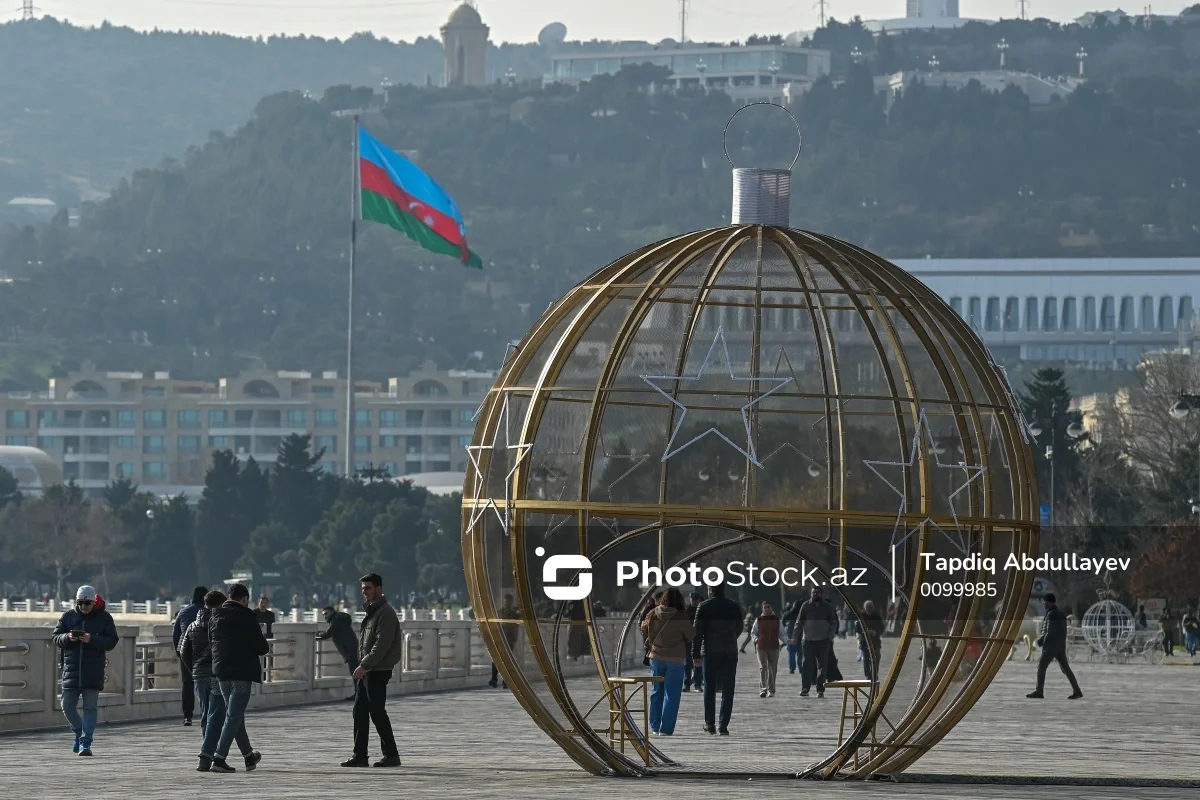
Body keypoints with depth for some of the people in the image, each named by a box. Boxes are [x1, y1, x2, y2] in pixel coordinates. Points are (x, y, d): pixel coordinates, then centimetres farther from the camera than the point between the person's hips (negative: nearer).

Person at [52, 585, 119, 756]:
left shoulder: (104, 618, 2)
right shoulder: (68, 616, 8)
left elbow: (112, 641, -3)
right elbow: (56, 638, 9)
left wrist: (92, 639, -18)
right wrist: (67, 638, -13)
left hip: (94, 670, -3)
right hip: (71, 667, 3)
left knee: (90, 707, -5)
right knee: (67, 706, 3)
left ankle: (85, 742, -4)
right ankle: (80, 733, 27)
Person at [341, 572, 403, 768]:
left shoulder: (385, 613, -13)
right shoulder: (371, 612, 17)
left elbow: (381, 645, -21)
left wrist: (364, 666, -22)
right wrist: (362, 666, 13)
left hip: (378, 671, -10)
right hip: (366, 670, 10)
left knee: (377, 712, -7)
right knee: (360, 712, 8)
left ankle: (391, 755, 0)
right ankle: (360, 755, 11)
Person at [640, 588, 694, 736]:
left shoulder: (653, 615, -4)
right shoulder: (680, 617, -16)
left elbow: (644, 630, 11)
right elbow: (691, 635, -7)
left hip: (656, 657, 4)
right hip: (675, 659, -4)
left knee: (656, 692, 16)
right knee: (671, 694, 2)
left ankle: (655, 726, 19)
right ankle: (666, 728, -2)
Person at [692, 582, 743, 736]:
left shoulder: (704, 607, -3)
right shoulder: (734, 607, 5)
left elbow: (698, 631, -7)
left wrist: (695, 653, -3)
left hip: (710, 652, -1)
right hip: (730, 652, 1)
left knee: (709, 689, 9)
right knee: (727, 690, 2)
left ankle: (710, 724, 10)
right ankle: (723, 725, -5)